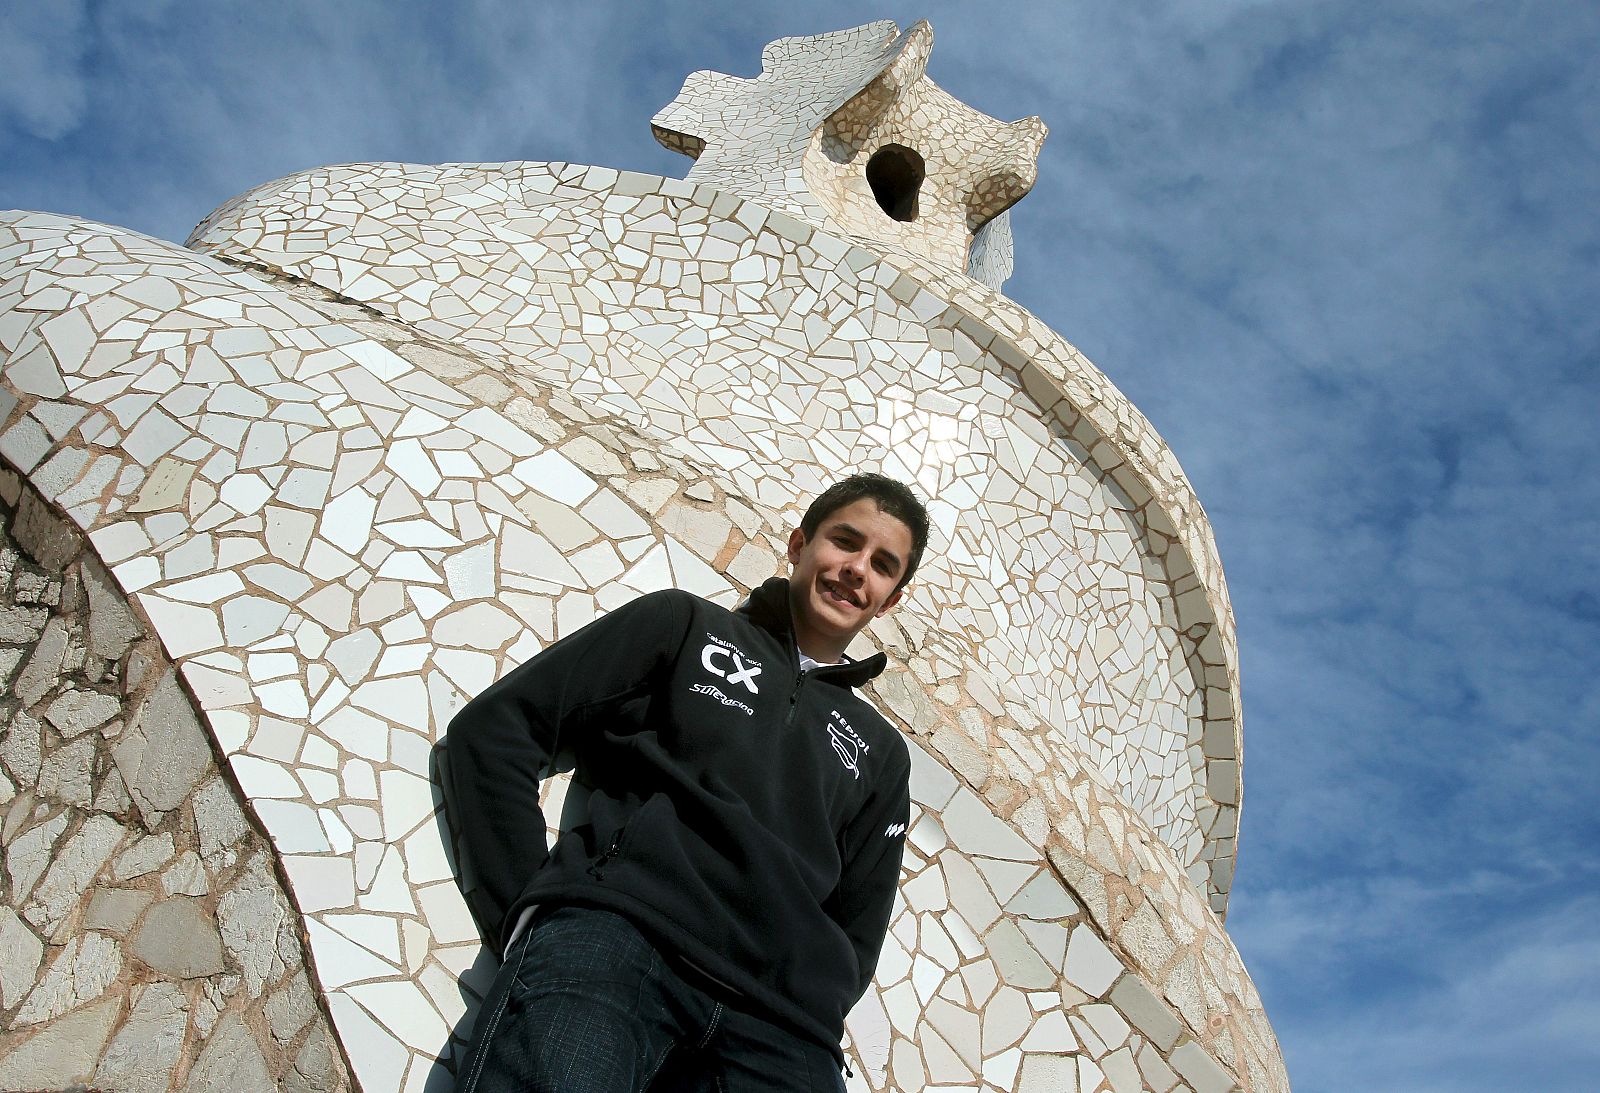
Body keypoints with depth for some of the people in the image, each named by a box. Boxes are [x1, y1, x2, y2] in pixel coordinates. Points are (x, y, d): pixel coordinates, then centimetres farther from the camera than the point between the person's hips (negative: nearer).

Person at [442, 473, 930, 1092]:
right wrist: (529, 910, -1)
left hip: (779, 1025, 3)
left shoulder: (880, 754, 29)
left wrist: (805, 1016, 2)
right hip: (611, 930, -3)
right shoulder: (685, 624, 19)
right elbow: (493, 730, 11)